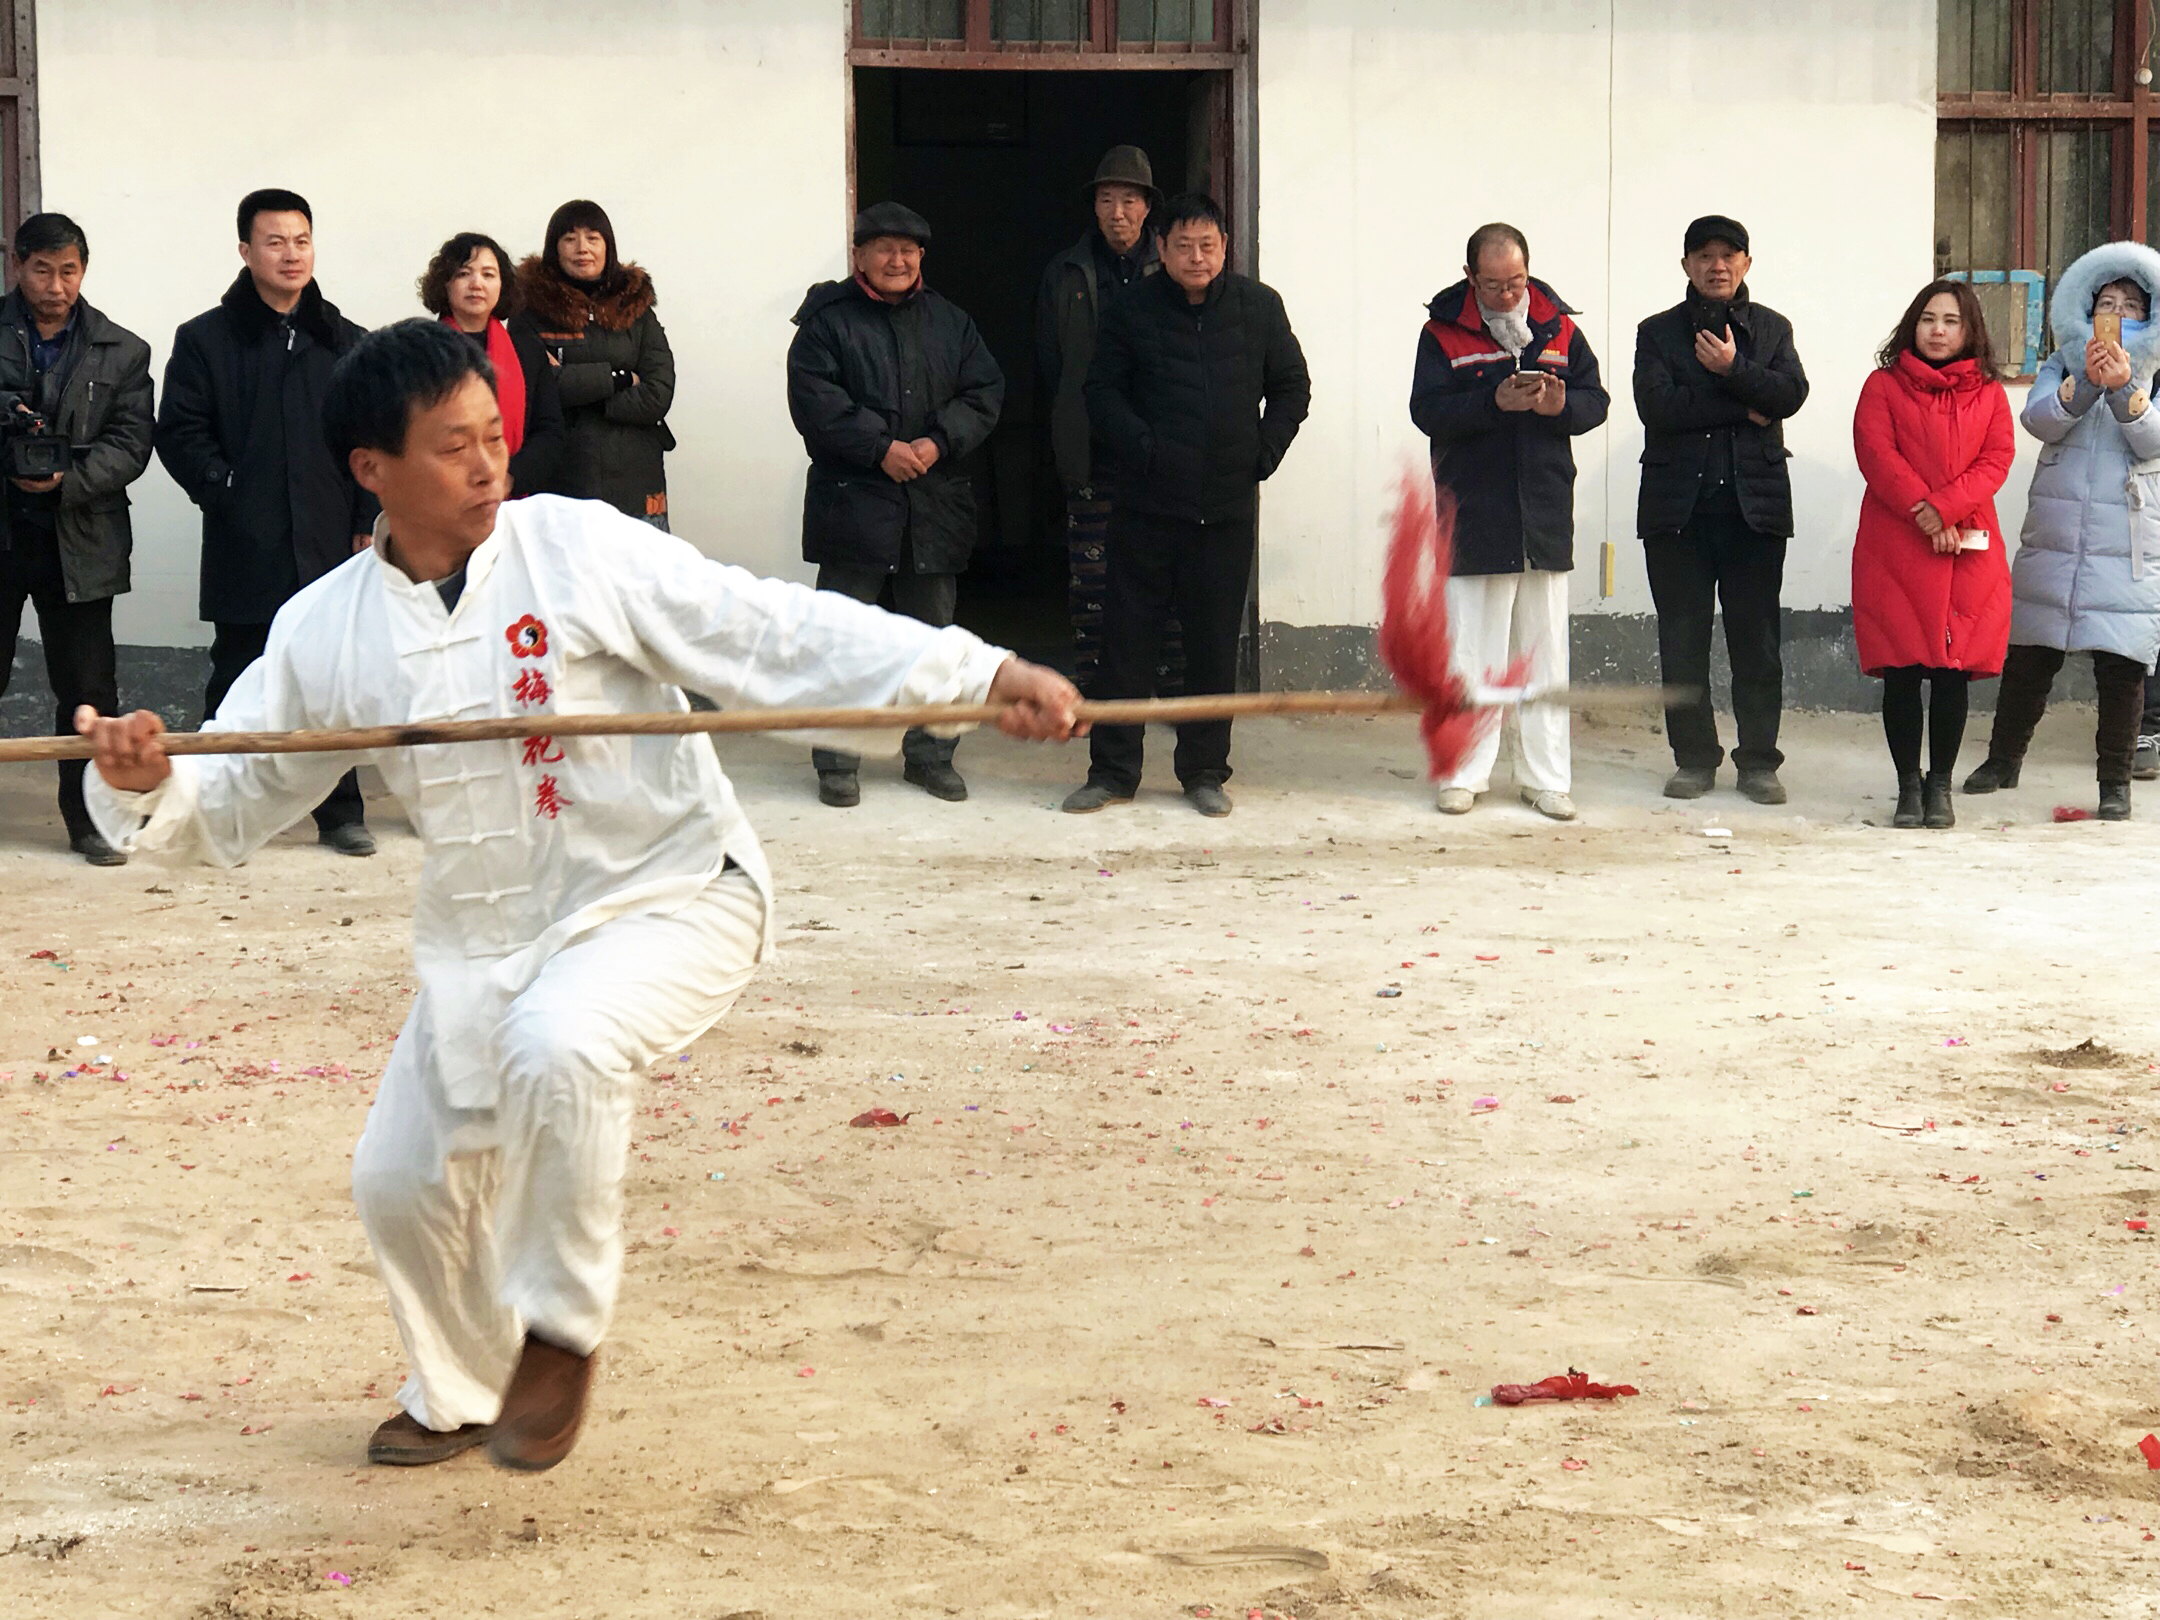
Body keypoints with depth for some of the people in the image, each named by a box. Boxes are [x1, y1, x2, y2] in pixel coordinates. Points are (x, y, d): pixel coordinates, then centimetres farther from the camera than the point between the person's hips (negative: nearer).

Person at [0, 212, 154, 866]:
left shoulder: (122, 353, 6)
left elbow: (131, 443, -1)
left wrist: (70, 480, -17)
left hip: (78, 541, 1)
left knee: (87, 687, 4)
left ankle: (89, 821, 14)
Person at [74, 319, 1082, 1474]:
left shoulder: (577, 548, -15)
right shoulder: (326, 629, -4)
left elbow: (775, 632, -19)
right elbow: (231, 802, 4)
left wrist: (981, 677, -28)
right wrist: (145, 785, -20)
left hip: (664, 897, -5)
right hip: (483, 935, 5)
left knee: (560, 1044, -34)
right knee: (403, 1180, 10)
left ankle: (558, 1331, -11)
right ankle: (461, 1393, 41)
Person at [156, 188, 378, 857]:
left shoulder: (342, 342, 11)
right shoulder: (206, 340, 2)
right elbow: (180, 435, -1)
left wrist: (370, 520, 3)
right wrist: (226, 491, -11)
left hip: (331, 547, 2)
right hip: (246, 548, -2)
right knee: (237, 681, 3)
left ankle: (341, 811, 14)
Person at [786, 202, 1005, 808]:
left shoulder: (950, 322, 11)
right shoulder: (828, 320, -2)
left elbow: (985, 393, 6)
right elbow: (814, 400, -12)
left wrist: (939, 443, -10)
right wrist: (881, 448, -19)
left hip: (935, 504, 4)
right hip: (852, 501, -4)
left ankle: (929, 753, 22)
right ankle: (837, 762, 5)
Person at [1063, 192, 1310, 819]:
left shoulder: (1259, 307, 5)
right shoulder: (1134, 310, 1)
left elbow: (1292, 388, 12)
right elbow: (1102, 391, 3)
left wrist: (1263, 454, 1)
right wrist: (1141, 450, -10)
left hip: (1228, 506, 1)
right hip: (1147, 503, -1)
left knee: (1215, 643, 5)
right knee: (1127, 637, 1)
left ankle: (1204, 772, 15)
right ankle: (1112, 771, 8)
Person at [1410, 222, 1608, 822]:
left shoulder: (1558, 327, 9)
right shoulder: (1444, 332, 0)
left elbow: (1596, 402, 7)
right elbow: (1427, 411, -10)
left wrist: (1562, 405, -15)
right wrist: (1494, 402, -22)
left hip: (1546, 516, 3)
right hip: (1473, 518, -3)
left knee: (1545, 652, 6)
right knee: (1471, 653, 0)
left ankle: (1545, 777, 11)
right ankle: (1464, 773, 9)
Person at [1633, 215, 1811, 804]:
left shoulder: (1772, 329, 13)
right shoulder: (1658, 333, 8)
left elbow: (1791, 393, -4)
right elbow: (1656, 404, -9)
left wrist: (1734, 369, -17)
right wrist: (1742, 408, -10)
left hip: (1755, 505, 0)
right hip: (1678, 506, 0)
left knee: (1757, 639, 0)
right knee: (1682, 640, 2)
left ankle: (1758, 761, 6)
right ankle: (1694, 759, 10)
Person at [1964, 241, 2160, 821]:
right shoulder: (2062, 366, 11)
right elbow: (2040, 420, -8)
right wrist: (2085, 382, -25)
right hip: (2053, 537, 2)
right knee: (2028, 657, 8)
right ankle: (2004, 758, 26)